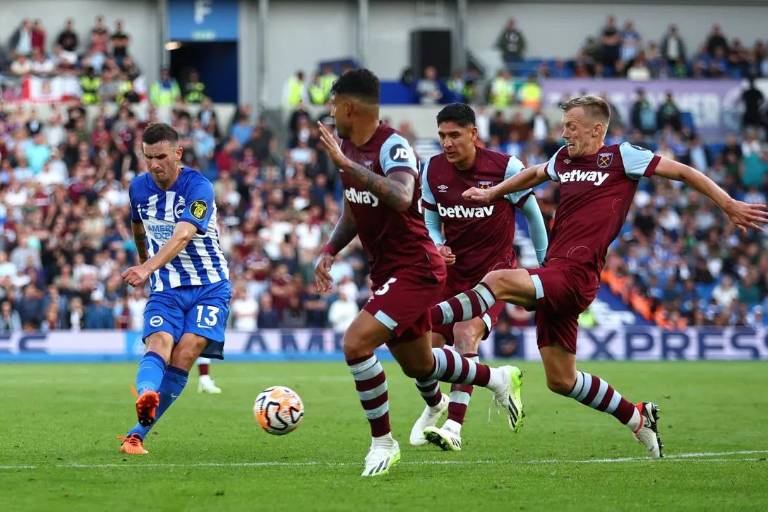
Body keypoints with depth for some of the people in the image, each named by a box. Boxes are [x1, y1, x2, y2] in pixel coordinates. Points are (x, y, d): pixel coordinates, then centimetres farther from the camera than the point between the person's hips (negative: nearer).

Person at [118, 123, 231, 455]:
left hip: (209, 287, -3)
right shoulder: (139, 188, 2)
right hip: (165, 289, 3)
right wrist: (142, 260, 39)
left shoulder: (198, 187, -17)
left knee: (184, 356, -18)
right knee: (158, 346, -24)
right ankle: (145, 399, -54)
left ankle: (138, 434, -13)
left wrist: (148, 268, -47)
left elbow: (182, 236, -33)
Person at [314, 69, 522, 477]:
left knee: (356, 343, -24)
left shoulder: (392, 146, -21)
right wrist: (329, 251, 7)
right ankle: (498, 380, 46)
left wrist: (347, 164, -41)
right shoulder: (348, 147, 7)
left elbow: (401, 198, -41)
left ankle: (382, 442, -9)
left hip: (414, 270, -10)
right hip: (386, 271, 10)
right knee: (418, 365, 21)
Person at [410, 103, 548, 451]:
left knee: (466, 333, -27)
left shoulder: (504, 167, -14)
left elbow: (532, 214, 0)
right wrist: (437, 246, -13)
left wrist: (544, 265, 7)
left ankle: (454, 428, -31)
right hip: (453, 269, 4)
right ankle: (434, 407, 35)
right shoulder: (433, 170, -3)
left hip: (495, 269, -4)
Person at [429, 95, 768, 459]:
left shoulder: (621, 157, 0)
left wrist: (729, 205, 1)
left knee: (498, 281, -31)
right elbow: (534, 175, 41)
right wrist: (490, 194, 37)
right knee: (560, 381, 10)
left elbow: (683, 172, 4)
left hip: (576, 276, -8)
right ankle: (637, 417, 25)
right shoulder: (564, 159, 19)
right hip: (553, 275, 8)